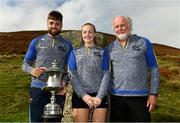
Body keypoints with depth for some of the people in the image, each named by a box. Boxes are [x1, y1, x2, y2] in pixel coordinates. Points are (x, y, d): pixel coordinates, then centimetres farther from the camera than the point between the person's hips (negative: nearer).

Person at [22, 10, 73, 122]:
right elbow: (25, 64, 11)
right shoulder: (36, 42, 9)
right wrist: (32, 70, -13)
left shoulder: (67, 45, 10)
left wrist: (64, 81, -14)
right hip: (38, 88, 0)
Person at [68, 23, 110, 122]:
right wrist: (83, 95, -12)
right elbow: (72, 75, 1)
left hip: (99, 95, 0)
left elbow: (106, 74, 2)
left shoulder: (103, 52, 10)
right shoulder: (75, 53, 11)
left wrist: (100, 96, -11)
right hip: (80, 95, 0)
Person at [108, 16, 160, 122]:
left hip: (139, 96, -2)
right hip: (116, 96, 2)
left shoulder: (144, 43, 1)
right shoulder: (110, 47, 7)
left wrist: (153, 94, -5)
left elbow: (154, 69, 1)